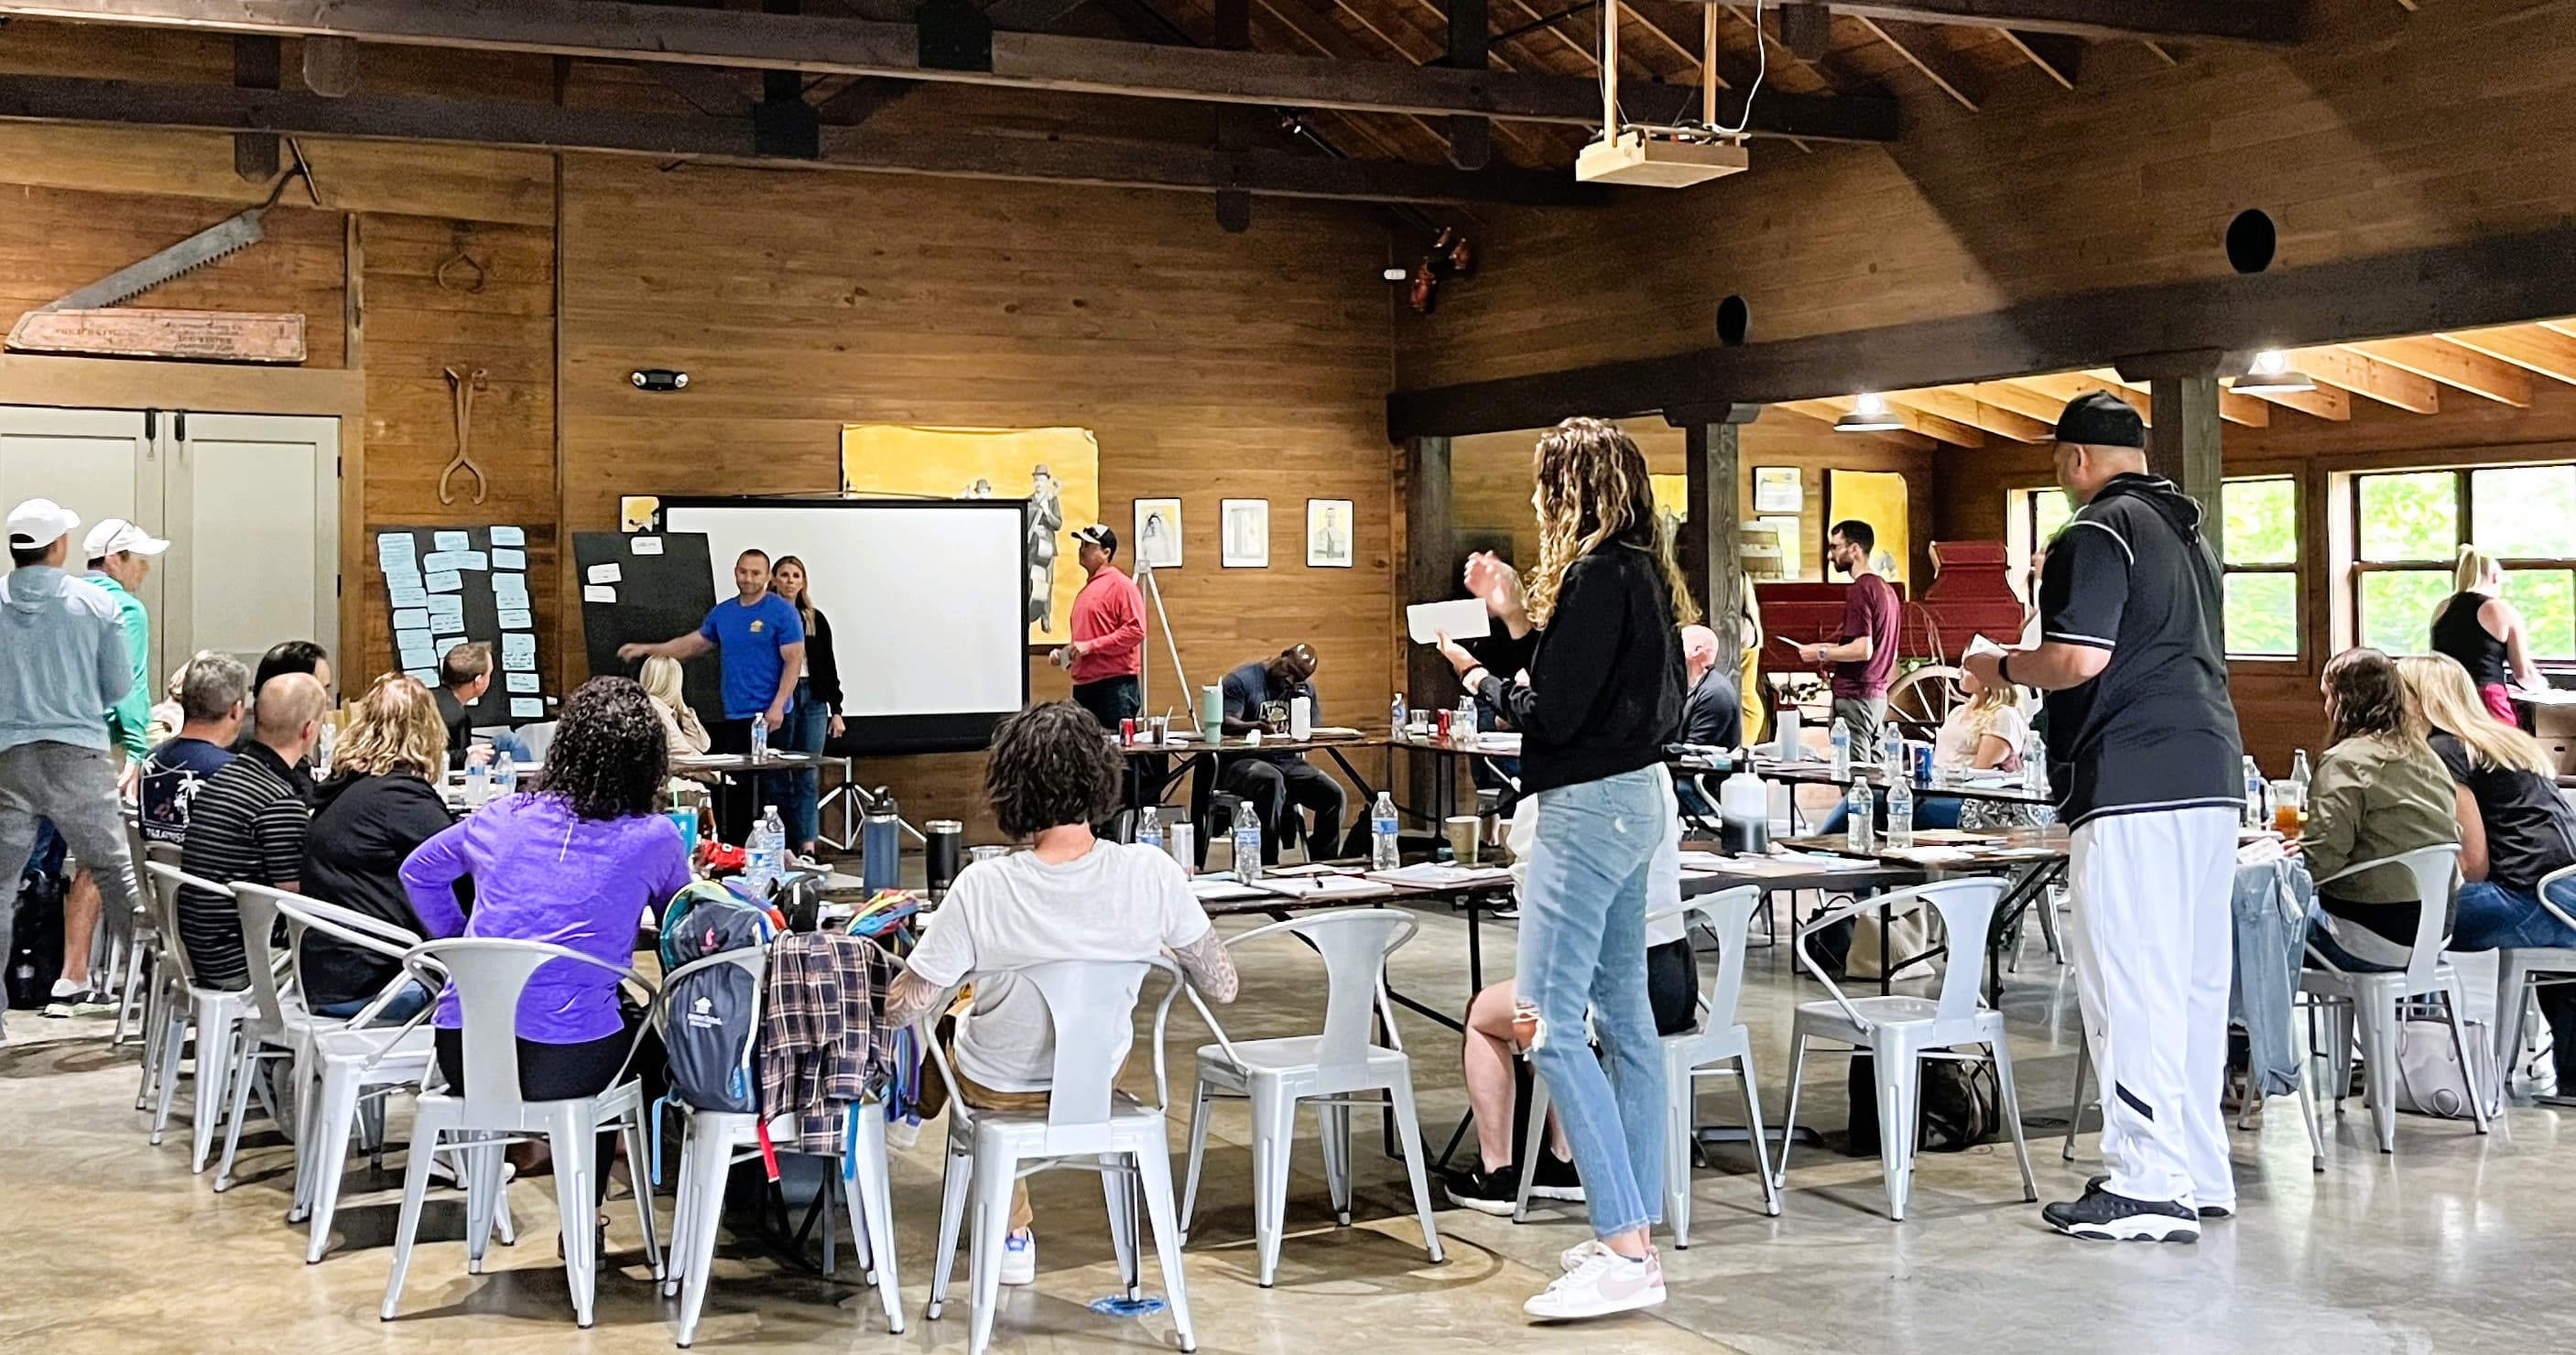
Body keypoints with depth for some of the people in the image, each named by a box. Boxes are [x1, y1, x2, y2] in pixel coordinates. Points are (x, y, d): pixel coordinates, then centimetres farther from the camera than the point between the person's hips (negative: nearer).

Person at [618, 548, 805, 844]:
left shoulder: (782, 612, -5)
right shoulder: (722, 612, 14)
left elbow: (794, 661, -9)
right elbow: (693, 644, 23)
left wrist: (777, 706, -17)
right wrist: (647, 650, 15)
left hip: (766, 717, -6)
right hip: (730, 716, 6)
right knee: (730, 790, 7)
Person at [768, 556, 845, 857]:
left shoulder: (816, 619, 12)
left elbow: (829, 666, 13)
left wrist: (836, 710, 9)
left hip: (812, 699, 3)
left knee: (808, 776, 2)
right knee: (776, 777, 0)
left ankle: (808, 845, 2)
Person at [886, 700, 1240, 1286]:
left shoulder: (981, 889, -32)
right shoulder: (1152, 874, -26)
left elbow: (901, 1012, -24)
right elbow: (1221, 986, -14)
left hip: (997, 1089, -3)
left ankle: (1014, 1234, 44)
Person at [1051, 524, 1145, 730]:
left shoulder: (1120, 584, -5)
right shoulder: (1086, 589, 22)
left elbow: (1136, 629, -15)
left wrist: (1090, 646, -16)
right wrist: (1064, 654, 13)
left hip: (1114, 684, -9)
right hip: (1083, 685, 9)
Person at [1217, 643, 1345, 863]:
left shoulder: (1305, 689, 16)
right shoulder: (1241, 680, -2)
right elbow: (1224, 724, -14)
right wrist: (1256, 726, -32)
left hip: (1288, 762, 6)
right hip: (1244, 761, -6)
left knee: (1334, 795, -16)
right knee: (1272, 781, -39)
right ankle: (1266, 866, -37)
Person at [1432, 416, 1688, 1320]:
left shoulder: (1597, 576, -18)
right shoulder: (1641, 572, 12)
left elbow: (1553, 715, -19)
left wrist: (1478, 678, -3)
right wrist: (1519, 618, 15)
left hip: (1590, 805, -11)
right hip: (1633, 796, 11)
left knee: (1550, 1022, -11)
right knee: (1623, 1015, 13)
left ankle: (1625, 1253, -13)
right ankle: (1636, 1232, 19)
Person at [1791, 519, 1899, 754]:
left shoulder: (1859, 590, -14)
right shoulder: (1885, 589, 16)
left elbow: (1863, 650, -22)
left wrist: (1822, 653, -9)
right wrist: (1833, 655, 18)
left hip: (1854, 698, -10)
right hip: (1878, 695, 10)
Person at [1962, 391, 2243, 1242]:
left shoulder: (2099, 533, -8)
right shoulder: (2190, 532, 21)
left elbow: (2078, 659, -18)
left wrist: (1999, 668, -1)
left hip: (2134, 784, -9)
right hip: (2211, 777, 9)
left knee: (2130, 985, -8)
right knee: (2195, 979, 12)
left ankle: (2149, 1187, -8)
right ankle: (2201, 1172, 18)